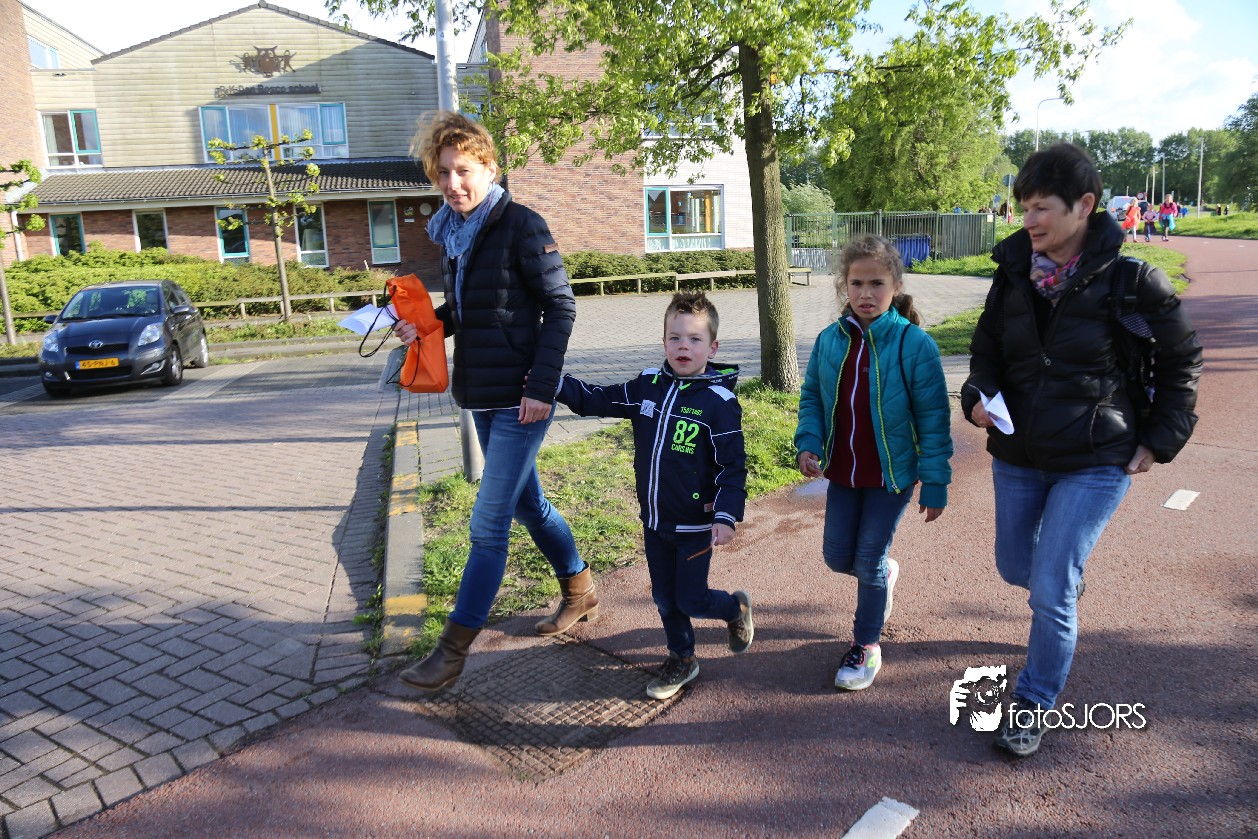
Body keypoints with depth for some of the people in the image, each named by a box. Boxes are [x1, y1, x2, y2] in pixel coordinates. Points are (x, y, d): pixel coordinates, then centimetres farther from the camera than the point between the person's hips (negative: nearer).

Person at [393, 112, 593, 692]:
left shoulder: (521, 226, -13)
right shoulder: (451, 232, 9)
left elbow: (560, 307, -13)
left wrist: (541, 386, -18)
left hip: (520, 399, -8)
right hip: (481, 397, 9)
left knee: (488, 524, -3)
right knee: (527, 503, 19)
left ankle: (453, 650, 8)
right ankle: (581, 592, 39)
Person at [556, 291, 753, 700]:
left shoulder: (719, 401, -15)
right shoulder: (646, 386, -1)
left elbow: (733, 465, -14)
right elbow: (598, 400, 4)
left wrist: (726, 517, -21)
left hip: (695, 525, -5)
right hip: (654, 520, 5)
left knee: (690, 600, 3)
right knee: (664, 598, 16)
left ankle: (736, 608, 35)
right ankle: (681, 660, 37)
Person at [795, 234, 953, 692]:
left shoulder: (914, 344, -17)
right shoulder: (830, 340, -5)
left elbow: (933, 418, -13)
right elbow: (812, 398, 7)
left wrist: (935, 484, -11)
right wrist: (807, 444, -9)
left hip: (893, 474, -4)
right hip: (842, 472, 4)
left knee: (869, 560, 3)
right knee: (837, 556, 12)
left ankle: (866, 644, 26)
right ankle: (885, 573, 46)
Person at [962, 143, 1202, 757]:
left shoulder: (1131, 279, -14)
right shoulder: (1013, 271, -2)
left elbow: (1180, 361, 0)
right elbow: (987, 348, 9)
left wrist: (1160, 441, -3)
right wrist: (978, 397, -11)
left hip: (1096, 460, -5)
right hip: (1017, 455, 5)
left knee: (1051, 591, -6)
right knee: (1015, 569, 19)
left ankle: (1033, 704, 16)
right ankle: (1068, 567, 56)